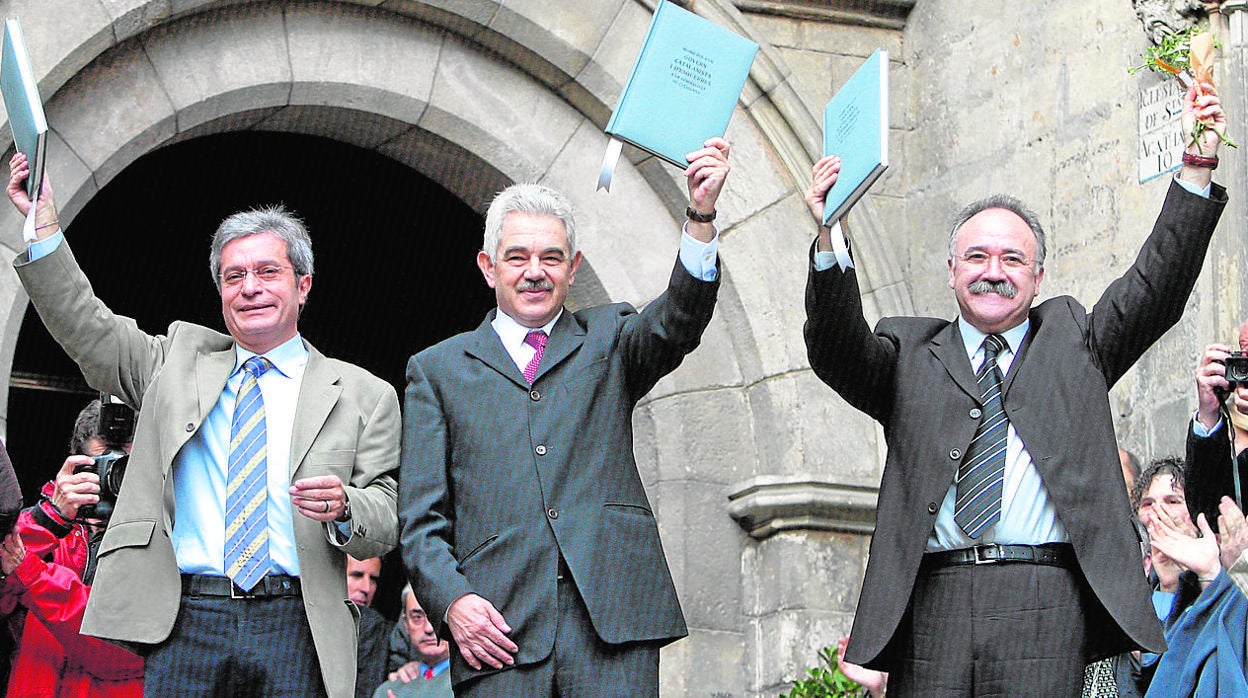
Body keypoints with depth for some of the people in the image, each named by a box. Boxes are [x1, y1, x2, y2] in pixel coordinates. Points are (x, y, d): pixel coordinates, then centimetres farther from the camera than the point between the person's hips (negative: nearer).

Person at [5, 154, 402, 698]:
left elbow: (386, 524, 6)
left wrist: (344, 508, -17)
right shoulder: (181, 361, 18)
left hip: (293, 632, -1)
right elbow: (87, 330, 11)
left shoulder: (362, 396, 11)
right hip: (183, 622, 1)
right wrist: (44, 224, 2)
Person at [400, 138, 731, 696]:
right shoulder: (437, 370, 17)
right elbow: (422, 519, 10)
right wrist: (451, 600, -8)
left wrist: (701, 213, -19)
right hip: (499, 627, 0)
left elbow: (677, 323, -3)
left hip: (612, 623, 0)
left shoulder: (609, 341, 20)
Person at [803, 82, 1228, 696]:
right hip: (932, 607, 1)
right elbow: (837, 352, 1)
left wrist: (1197, 166, -1)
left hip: (1045, 602, 0)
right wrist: (830, 239, -15)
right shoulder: (910, 353, 18)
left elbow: (1156, 288, 9)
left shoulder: (1071, 340, 20)